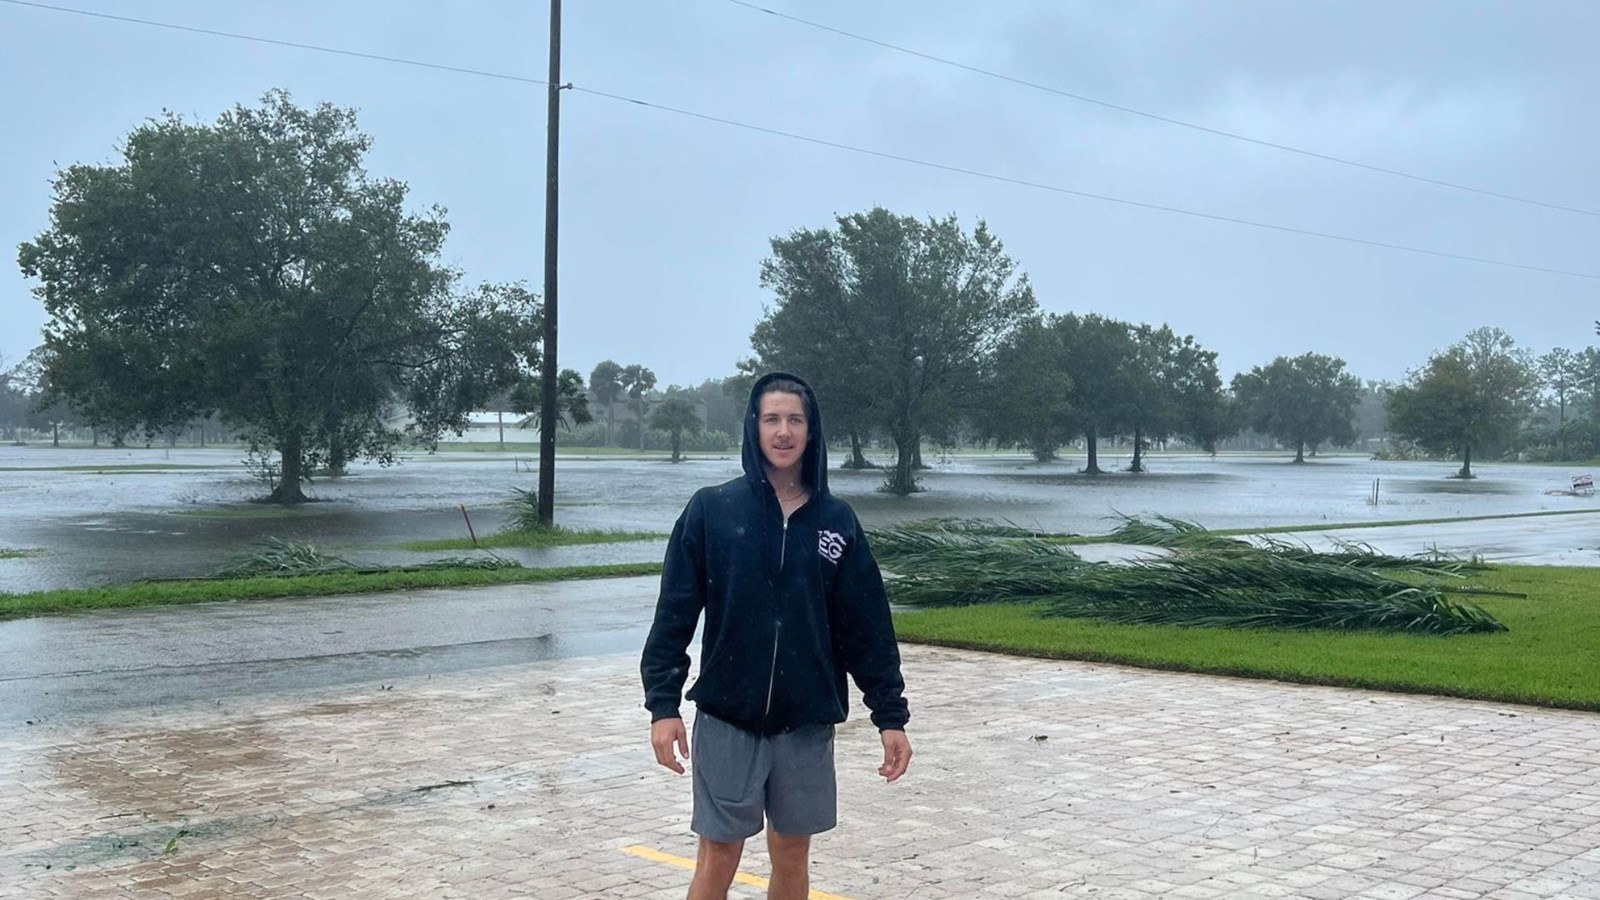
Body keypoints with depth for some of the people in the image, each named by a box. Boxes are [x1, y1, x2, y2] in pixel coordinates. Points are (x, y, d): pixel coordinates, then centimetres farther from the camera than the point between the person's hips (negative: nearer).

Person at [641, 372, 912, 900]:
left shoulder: (835, 521, 2)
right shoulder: (712, 510, -4)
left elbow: (868, 628, 4)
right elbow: (675, 614, -4)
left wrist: (890, 716, 2)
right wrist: (663, 704, -10)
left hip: (807, 721, 2)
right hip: (727, 718, -2)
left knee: (792, 854, 12)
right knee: (718, 857, 3)